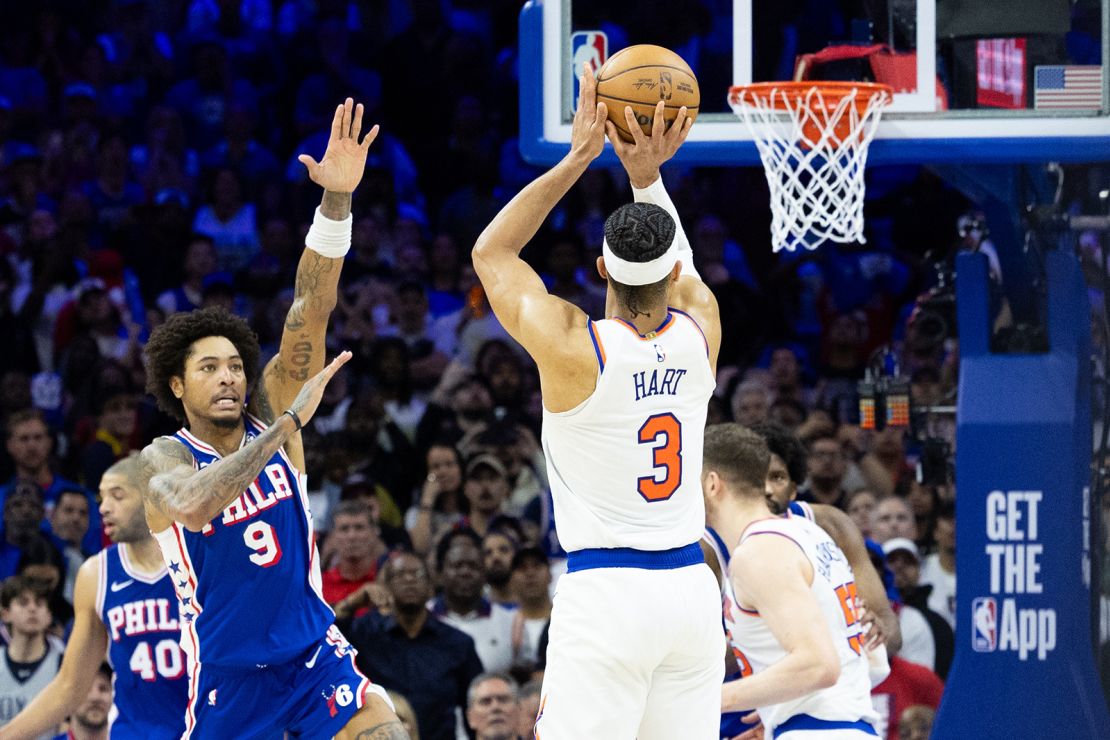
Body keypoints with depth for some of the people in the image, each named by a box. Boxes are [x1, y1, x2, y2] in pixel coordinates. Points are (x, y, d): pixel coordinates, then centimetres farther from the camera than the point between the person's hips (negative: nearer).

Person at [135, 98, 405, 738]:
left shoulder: (269, 413, -1)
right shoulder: (164, 458, -12)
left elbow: (310, 311, -12)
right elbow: (189, 504, -37)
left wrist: (337, 201, -24)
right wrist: (288, 425, -35)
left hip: (315, 654, 3)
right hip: (226, 674, -3)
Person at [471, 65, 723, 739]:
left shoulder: (573, 347, -10)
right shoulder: (699, 332, 2)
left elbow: (492, 253, 6)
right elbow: (676, 268, 26)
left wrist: (577, 160, 2)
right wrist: (648, 174, 14)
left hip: (606, 592, -5)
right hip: (691, 588, 5)